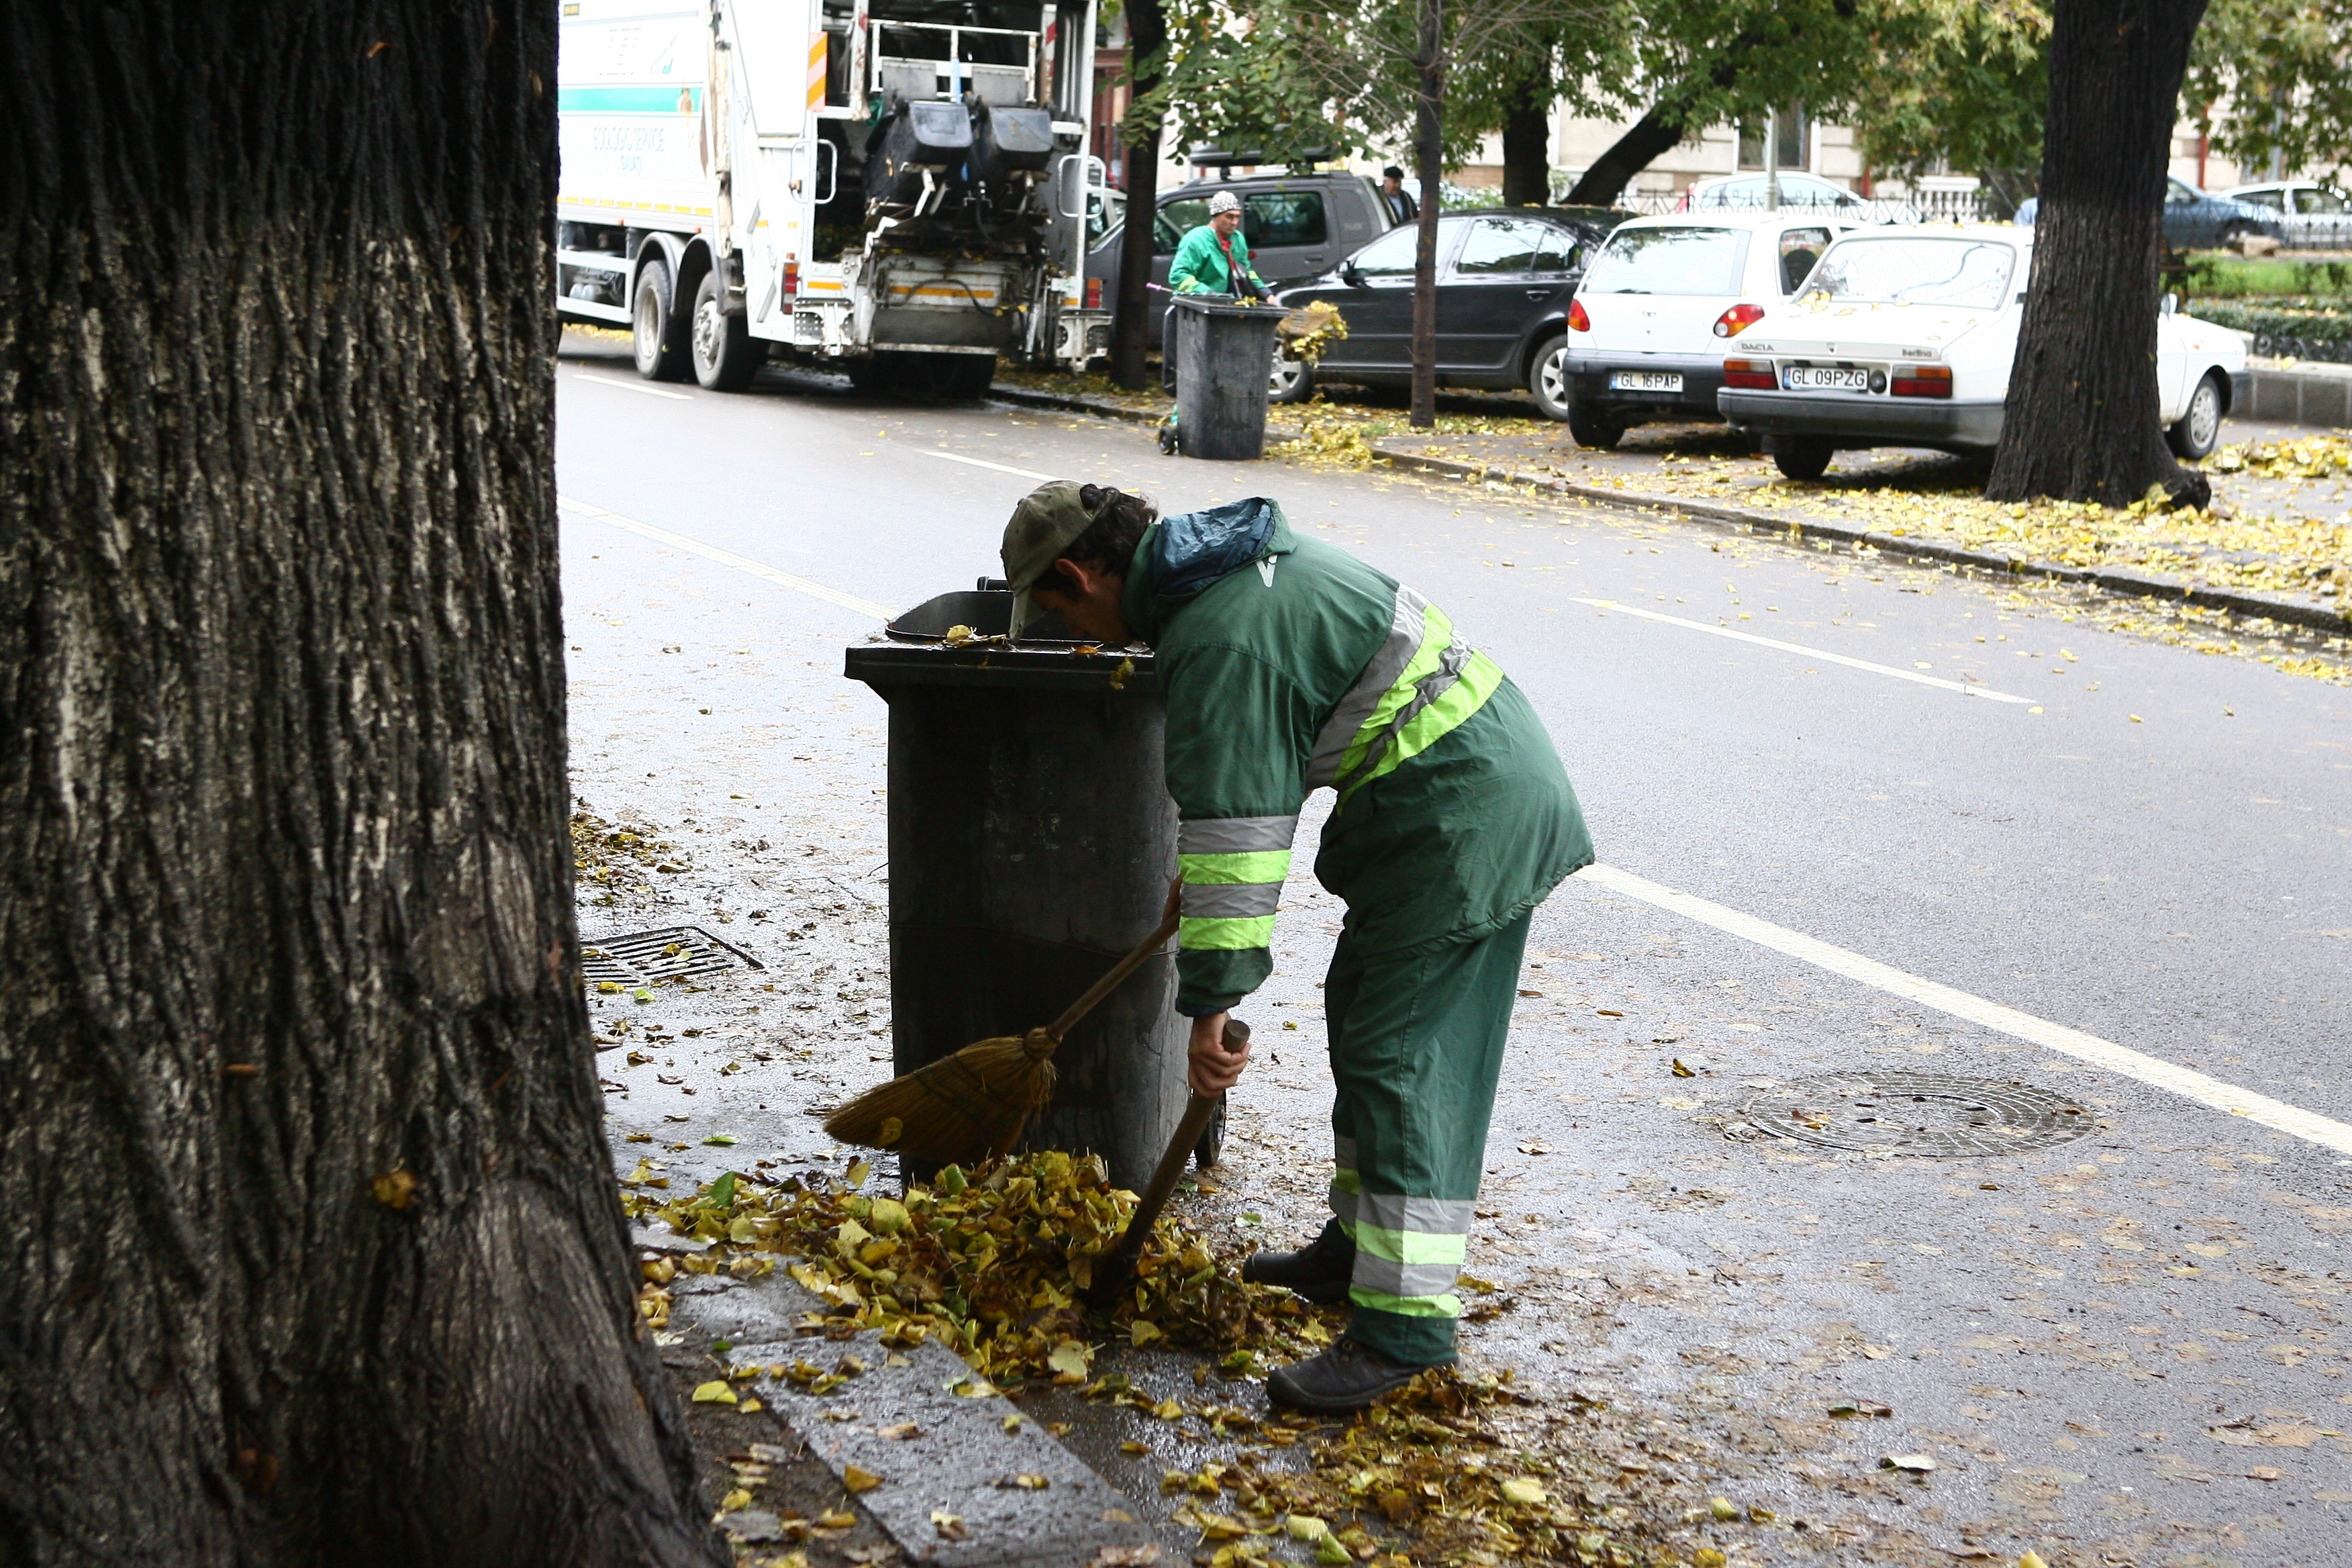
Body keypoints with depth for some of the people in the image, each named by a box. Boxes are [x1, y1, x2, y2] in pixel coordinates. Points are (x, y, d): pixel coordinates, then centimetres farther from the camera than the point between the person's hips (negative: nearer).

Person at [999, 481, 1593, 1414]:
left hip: (1460, 821, -11)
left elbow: (1234, 829, -22)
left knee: (1402, 1057, -10)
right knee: (1361, 1012, 19)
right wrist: (1199, 876, 34)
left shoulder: (1214, 643, -20)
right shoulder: (1242, 559, 13)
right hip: (1496, 771, 11)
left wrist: (1210, 1005, -18)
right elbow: (1247, 772, 27)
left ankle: (1404, 1324, -8)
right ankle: (1361, 1245, 31)